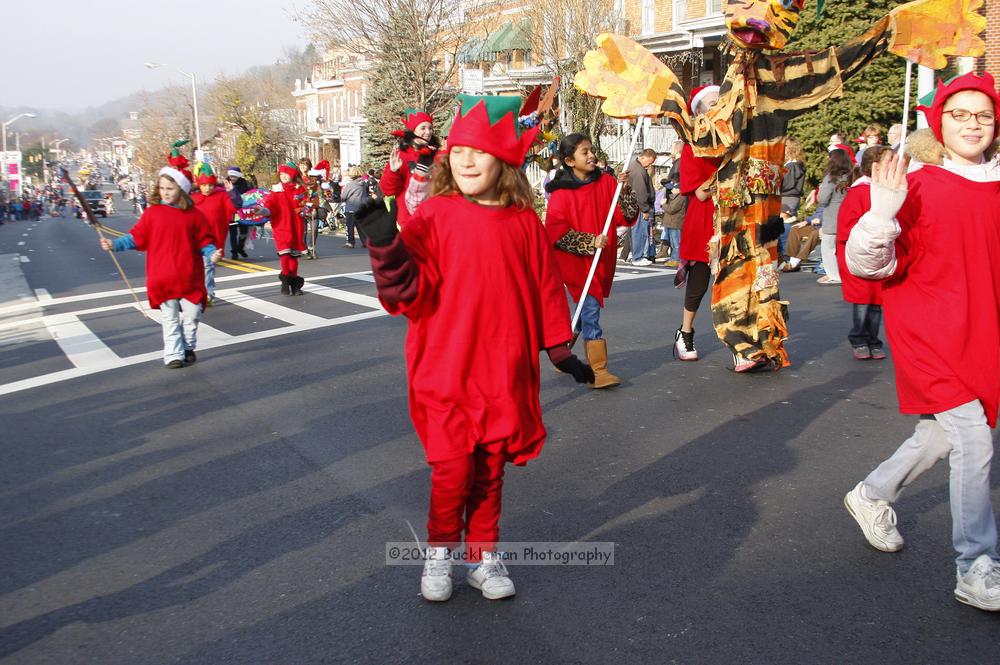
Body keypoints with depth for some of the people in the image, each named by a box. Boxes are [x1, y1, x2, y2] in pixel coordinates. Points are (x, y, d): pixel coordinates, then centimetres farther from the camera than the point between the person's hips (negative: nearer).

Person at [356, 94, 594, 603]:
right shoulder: (435, 215, -6)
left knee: (491, 468, 12)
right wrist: (386, 247, -27)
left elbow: (545, 288, 9)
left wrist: (559, 349, 11)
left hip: (505, 369, 3)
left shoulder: (523, 221, 2)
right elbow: (411, 292, -11)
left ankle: (483, 555, 30)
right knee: (452, 469, -1)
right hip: (445, 367, -2)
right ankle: (439, 552, 24)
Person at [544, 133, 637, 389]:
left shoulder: (606, 182, 4)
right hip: (576, 260, -5)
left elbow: (626, 218, 2)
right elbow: (555, 231, -12)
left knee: (588, 311, 15)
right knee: (591, 310, -11)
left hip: (602, 260, 5)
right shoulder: (561, 192, -8)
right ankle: (599, 370, -9)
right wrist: (589, 242, -18)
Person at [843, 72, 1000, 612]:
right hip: (930, 332, -6)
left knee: (942, 436, 17)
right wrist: (882, 213, -29)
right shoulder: (918, 187, -10)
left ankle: (871, 495, 42)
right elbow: (868, 264, -14)